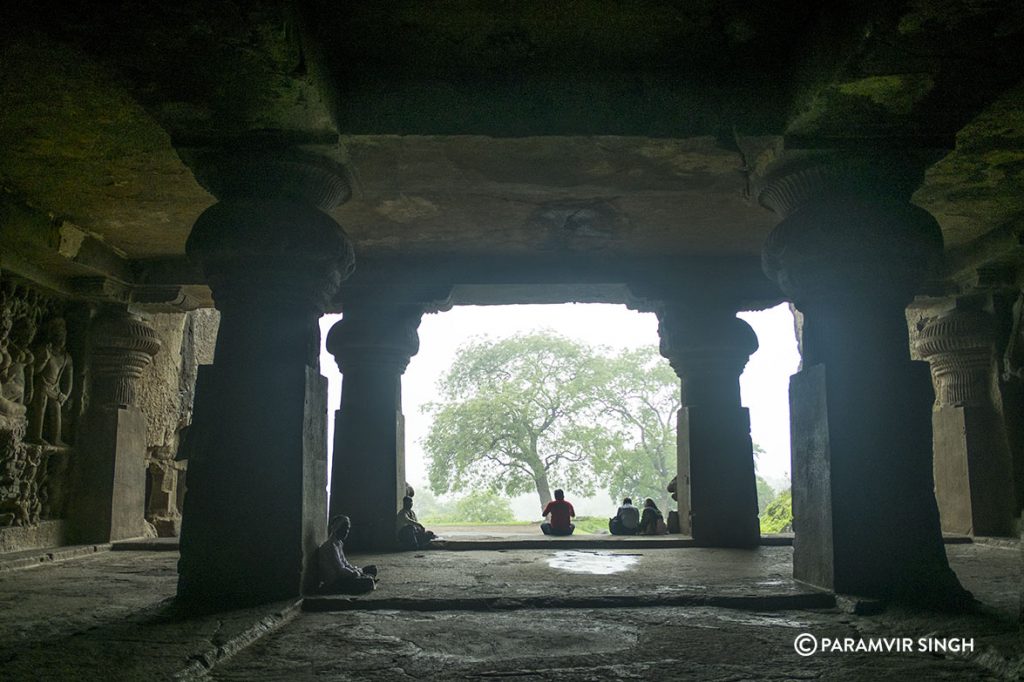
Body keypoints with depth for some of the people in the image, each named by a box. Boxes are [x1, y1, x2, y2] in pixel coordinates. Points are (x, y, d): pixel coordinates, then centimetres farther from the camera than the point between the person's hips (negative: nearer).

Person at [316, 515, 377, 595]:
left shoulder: (339, 543, 12)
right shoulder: (331, 546, -19)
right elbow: (341, 570, -23)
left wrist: (359, 570, 2)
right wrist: (358, 573, -12)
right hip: (334, 583, -10)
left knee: (373, 569, 12)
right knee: (368, 581, -24)